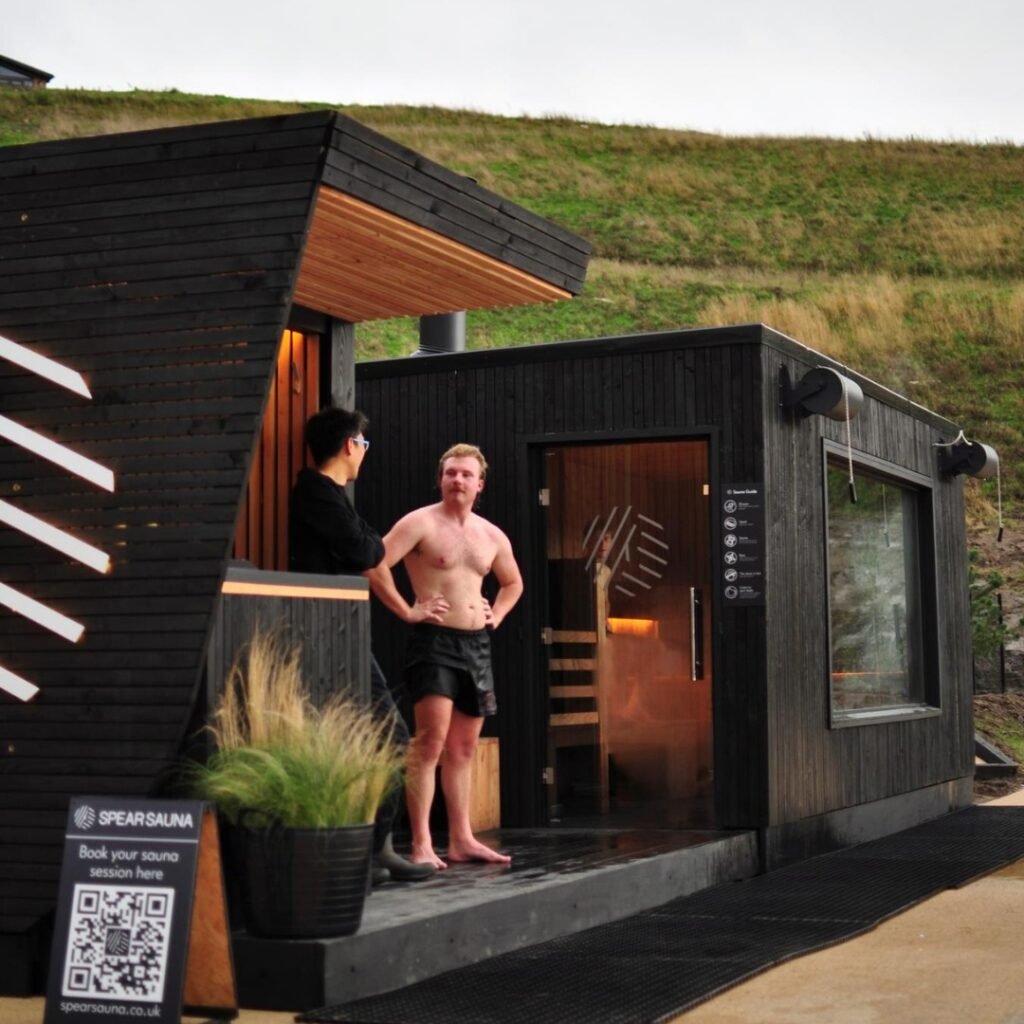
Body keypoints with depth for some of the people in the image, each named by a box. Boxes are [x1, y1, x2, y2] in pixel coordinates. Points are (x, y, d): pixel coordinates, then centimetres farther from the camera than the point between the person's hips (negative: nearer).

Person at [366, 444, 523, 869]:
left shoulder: (492, 536, 14)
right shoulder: (421, 523, -5)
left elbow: (513, 582, 31)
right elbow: (375, 565, -16)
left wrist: (496, 616, 15)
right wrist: (406, 610, -15)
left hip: (477, 645, 7)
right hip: (434, 642, -7)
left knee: (463, 747, 10)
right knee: (430, 740, -15)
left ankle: (461, 839, 17)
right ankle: (421, 844, -15)